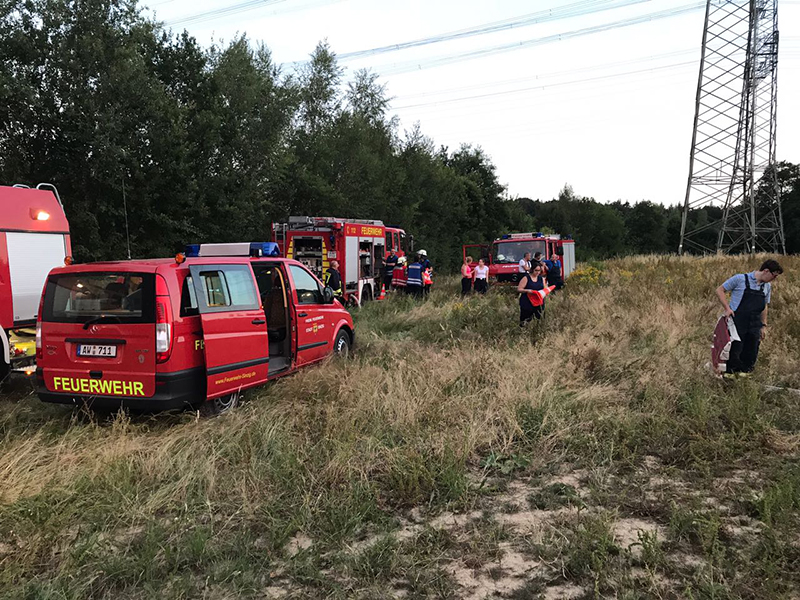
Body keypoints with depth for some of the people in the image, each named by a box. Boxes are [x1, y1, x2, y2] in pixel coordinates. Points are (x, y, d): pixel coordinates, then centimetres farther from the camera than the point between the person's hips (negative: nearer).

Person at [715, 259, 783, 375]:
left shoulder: (767, 286, 13)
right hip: (737, 325, -6)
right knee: (733, 353, -6)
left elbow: (764, 307, 22)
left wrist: (763, 326, 17)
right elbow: (720, 290, -1)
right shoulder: (740, 279, -6)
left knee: (750, 357, 7)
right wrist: (727, 308, -11)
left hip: (754, 328, 6)